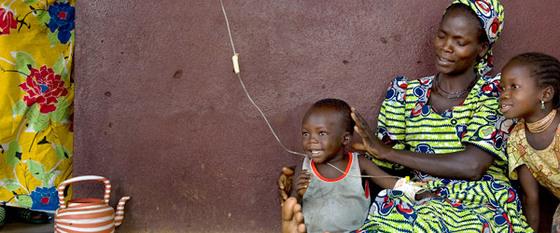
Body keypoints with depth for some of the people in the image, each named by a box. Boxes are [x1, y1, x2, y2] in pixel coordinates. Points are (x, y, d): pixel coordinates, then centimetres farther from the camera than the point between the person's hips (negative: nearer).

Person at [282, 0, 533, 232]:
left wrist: (386, 152, -12)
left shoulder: (495, 93, 0)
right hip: (423, 203, 3)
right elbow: (383, 165, 11)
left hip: (482, 209, -3)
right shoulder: (407, 93, 11)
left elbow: (472, 166, -15)